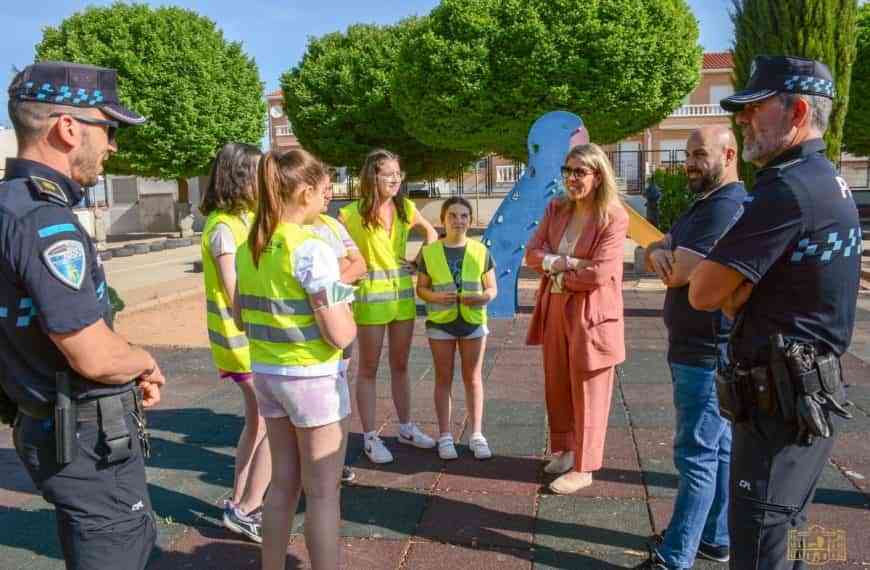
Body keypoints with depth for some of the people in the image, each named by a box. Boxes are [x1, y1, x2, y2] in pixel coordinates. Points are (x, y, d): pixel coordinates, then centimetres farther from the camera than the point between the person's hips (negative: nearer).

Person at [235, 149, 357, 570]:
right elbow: (340, 335, -21)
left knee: (283, 482, 20)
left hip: (266, 373, 8)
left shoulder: (248, 248, 4)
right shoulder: (311, 249, -19)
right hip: (313, 378, -7)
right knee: (323, 493, 6)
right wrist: (344, 309, -1)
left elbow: (241, 319, 14)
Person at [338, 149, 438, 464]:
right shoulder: (352, 214, -12)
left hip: (403, 294, 5)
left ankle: (406, 428, 30)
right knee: (368, 368, 6)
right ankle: (370, 437, 16)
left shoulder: (405, 208, 3)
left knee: (400, 365, 16)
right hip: (371, 297, -5)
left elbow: (430, 231, 19)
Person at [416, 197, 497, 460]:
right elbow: (421, 288, 4)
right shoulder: (429, 252, -2)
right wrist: (436, 297, -17)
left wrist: (483, 297, -18)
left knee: (473, 378, 9)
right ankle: (445, 436, 19)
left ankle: (477, 435, 20)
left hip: (473, 322, 1)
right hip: (440, 323, 0)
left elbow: (492, 288, 4)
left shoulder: (480, 250, 0)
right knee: (444, 379, 8)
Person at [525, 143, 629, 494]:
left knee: (588, 393, 4)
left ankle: (583, 468, 16)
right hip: (555, 310, 6)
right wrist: (557, 261, -16)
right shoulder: (556, 209, 6)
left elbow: (599, 272, -20)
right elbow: (532, 253, 3)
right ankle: (563, 449, 34)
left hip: (591, 314, -6)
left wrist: (557, 275, -8)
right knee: (557, 385, 15)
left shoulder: (614, 217, -13)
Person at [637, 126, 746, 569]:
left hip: (707, 353, -10)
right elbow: (655, 251, 12)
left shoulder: (727, 207, -18)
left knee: (696, 457, -4)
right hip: (696, 348, 10)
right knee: (719, 449, 17)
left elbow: (677, 274, -24)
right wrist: (659, 252, -11)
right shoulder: (704, 204, 16)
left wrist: (667, 258, -1)